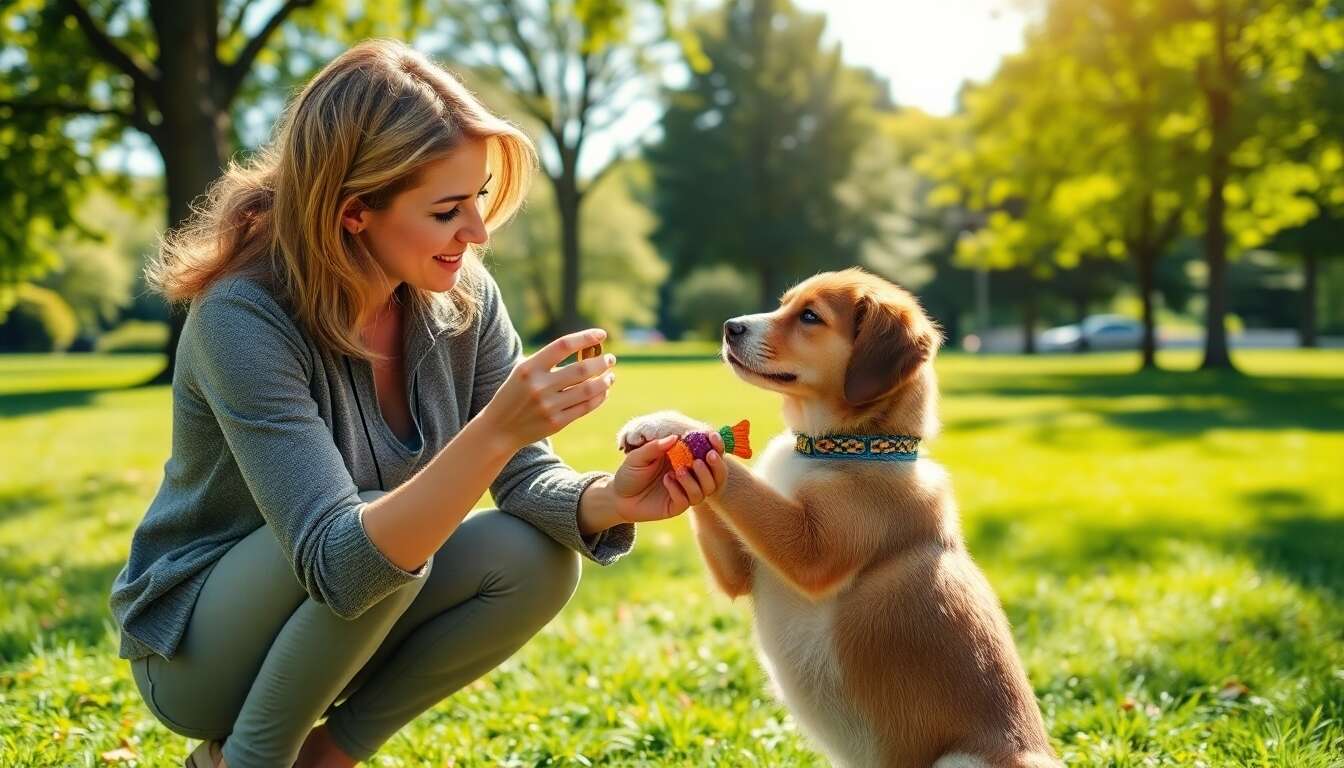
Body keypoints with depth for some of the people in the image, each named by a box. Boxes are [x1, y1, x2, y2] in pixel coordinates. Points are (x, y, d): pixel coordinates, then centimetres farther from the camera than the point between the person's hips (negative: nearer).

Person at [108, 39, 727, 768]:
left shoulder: (464, 296, -11)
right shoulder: (243, 320, -29)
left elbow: (525, 483, -10)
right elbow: (340, 564, -36)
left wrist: (611, 500, -32)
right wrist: (496, 429, -48)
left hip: (352, 623, 6)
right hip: (193, 643, -5)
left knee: (537, 559, -19)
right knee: (385, 542, -33)